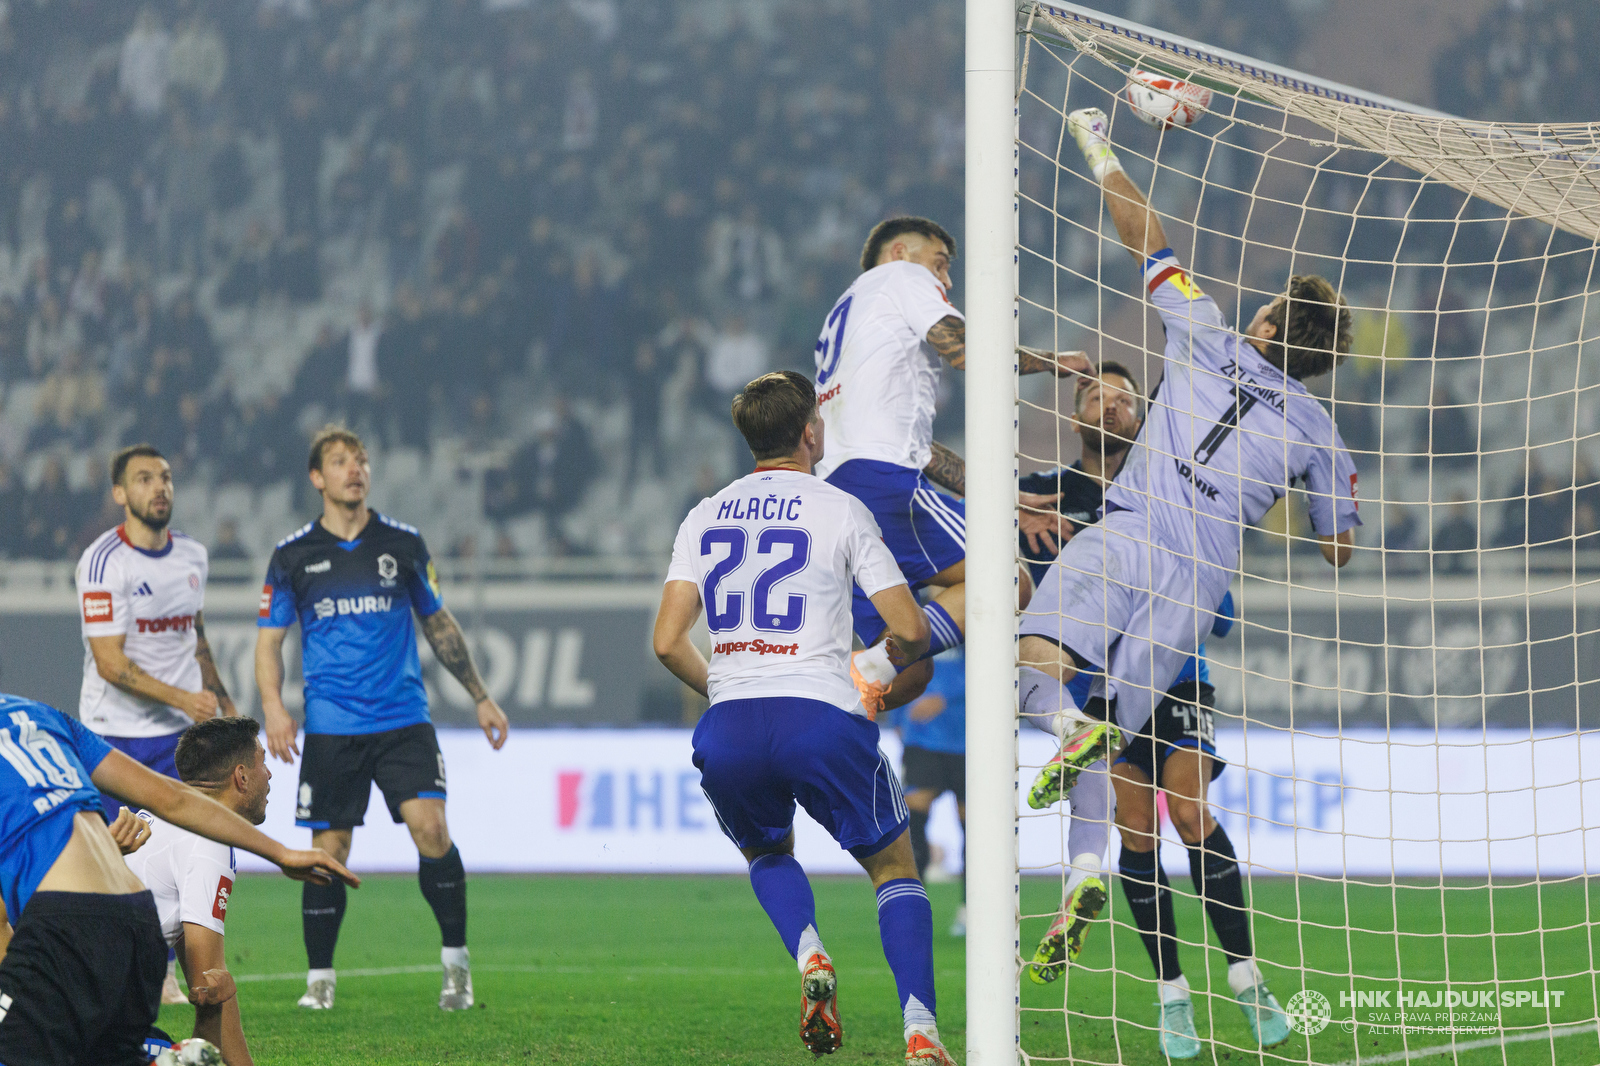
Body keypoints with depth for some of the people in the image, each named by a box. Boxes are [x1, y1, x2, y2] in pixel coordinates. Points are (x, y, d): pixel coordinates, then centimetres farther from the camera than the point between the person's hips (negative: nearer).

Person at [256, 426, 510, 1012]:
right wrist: (273, 705, -9)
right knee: (329, 850, -1)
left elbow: (439, 623, 17)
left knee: (430, 827, -16)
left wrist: (481, 697, 16)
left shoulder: (403, 544, 7)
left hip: (403, 719, 0)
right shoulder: (293, 556, 4)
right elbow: (270, 639, 8)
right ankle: (319, 979, 14)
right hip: (330, 727, 0)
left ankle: (456, 963, -4)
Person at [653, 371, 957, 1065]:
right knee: (894, 866, 15)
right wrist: (906, 650, 24)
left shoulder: (705, 517, 13)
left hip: (729, 724, 3)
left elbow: (667, 643, 6)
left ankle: (809, 955, 0)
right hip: (821, 716, -3)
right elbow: (909, 629, 0)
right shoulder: (840, 510, 4)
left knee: (767, 853, 32)